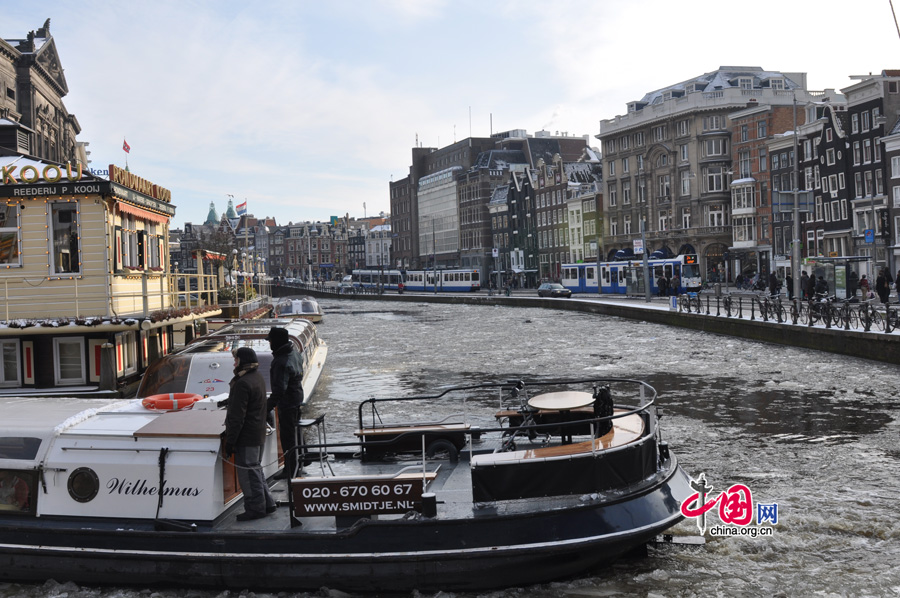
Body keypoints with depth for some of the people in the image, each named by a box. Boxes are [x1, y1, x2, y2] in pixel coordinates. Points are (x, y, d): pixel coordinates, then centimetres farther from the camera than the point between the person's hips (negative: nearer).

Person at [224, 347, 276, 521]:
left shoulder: (243, 384, -22)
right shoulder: (258, 377, 11)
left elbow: (237, 417, -22)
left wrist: (230, 442, -17)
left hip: (246, 438, -10)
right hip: (259, 435, 10)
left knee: (248, 474, -1)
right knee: (255, 470, 19)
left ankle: (256, 508, 6)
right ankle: (267, 504, 25)